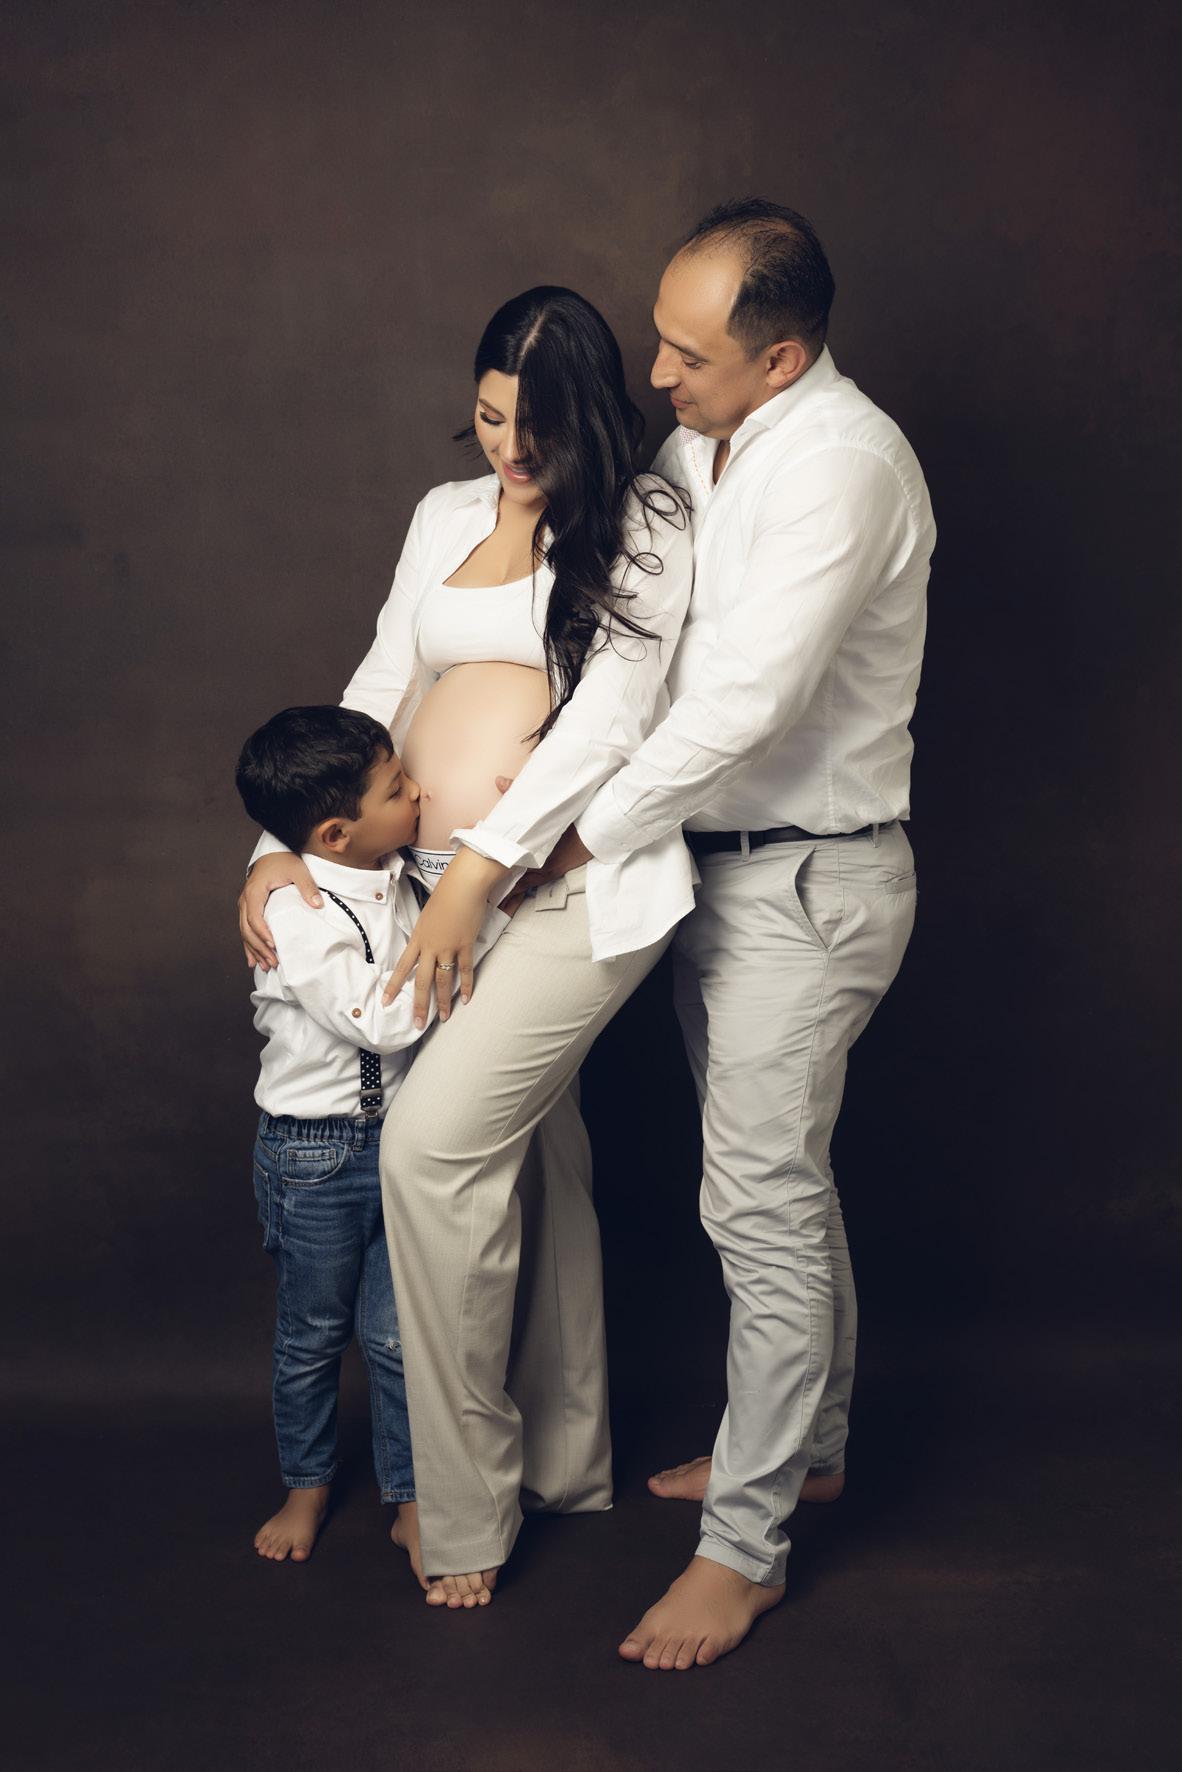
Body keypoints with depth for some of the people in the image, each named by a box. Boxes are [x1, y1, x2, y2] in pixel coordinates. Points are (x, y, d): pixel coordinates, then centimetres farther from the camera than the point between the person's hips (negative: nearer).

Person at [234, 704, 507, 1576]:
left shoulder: (399, 877, -1)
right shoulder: (295, 917, -22)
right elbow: (383, 1020, -29)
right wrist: (480, 910, -30)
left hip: (401, 1135, 5)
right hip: (315, 1151, -4)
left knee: (395, 1333, 9)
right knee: (312, 1334, 14)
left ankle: (412, 1500, 23)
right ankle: (308, 1487, 35)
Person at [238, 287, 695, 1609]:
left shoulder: (644, 529, -2)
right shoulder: (447, 517, 15)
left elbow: (606, 723, -11)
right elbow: (381, 693, 14)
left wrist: (474, 873, -17)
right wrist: (288, 843, 3)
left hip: (584, 883, -6)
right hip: (464, 881, 6)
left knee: (434, 1140, -16)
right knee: (530, 1151, 12)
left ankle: (467, 1509, 0)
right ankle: (564, 1461, 28)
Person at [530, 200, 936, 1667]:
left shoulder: (840, 461, -21)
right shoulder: (698, 447, 8)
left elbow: (749, 699, -26)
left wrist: (583, 836, -18)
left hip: (810, 879, -9)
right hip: (720, 863, 9)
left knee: (760, 1201, -4)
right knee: (780, 1177, 19)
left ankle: (745, 1544, 9)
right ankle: (807, 1445, 37)